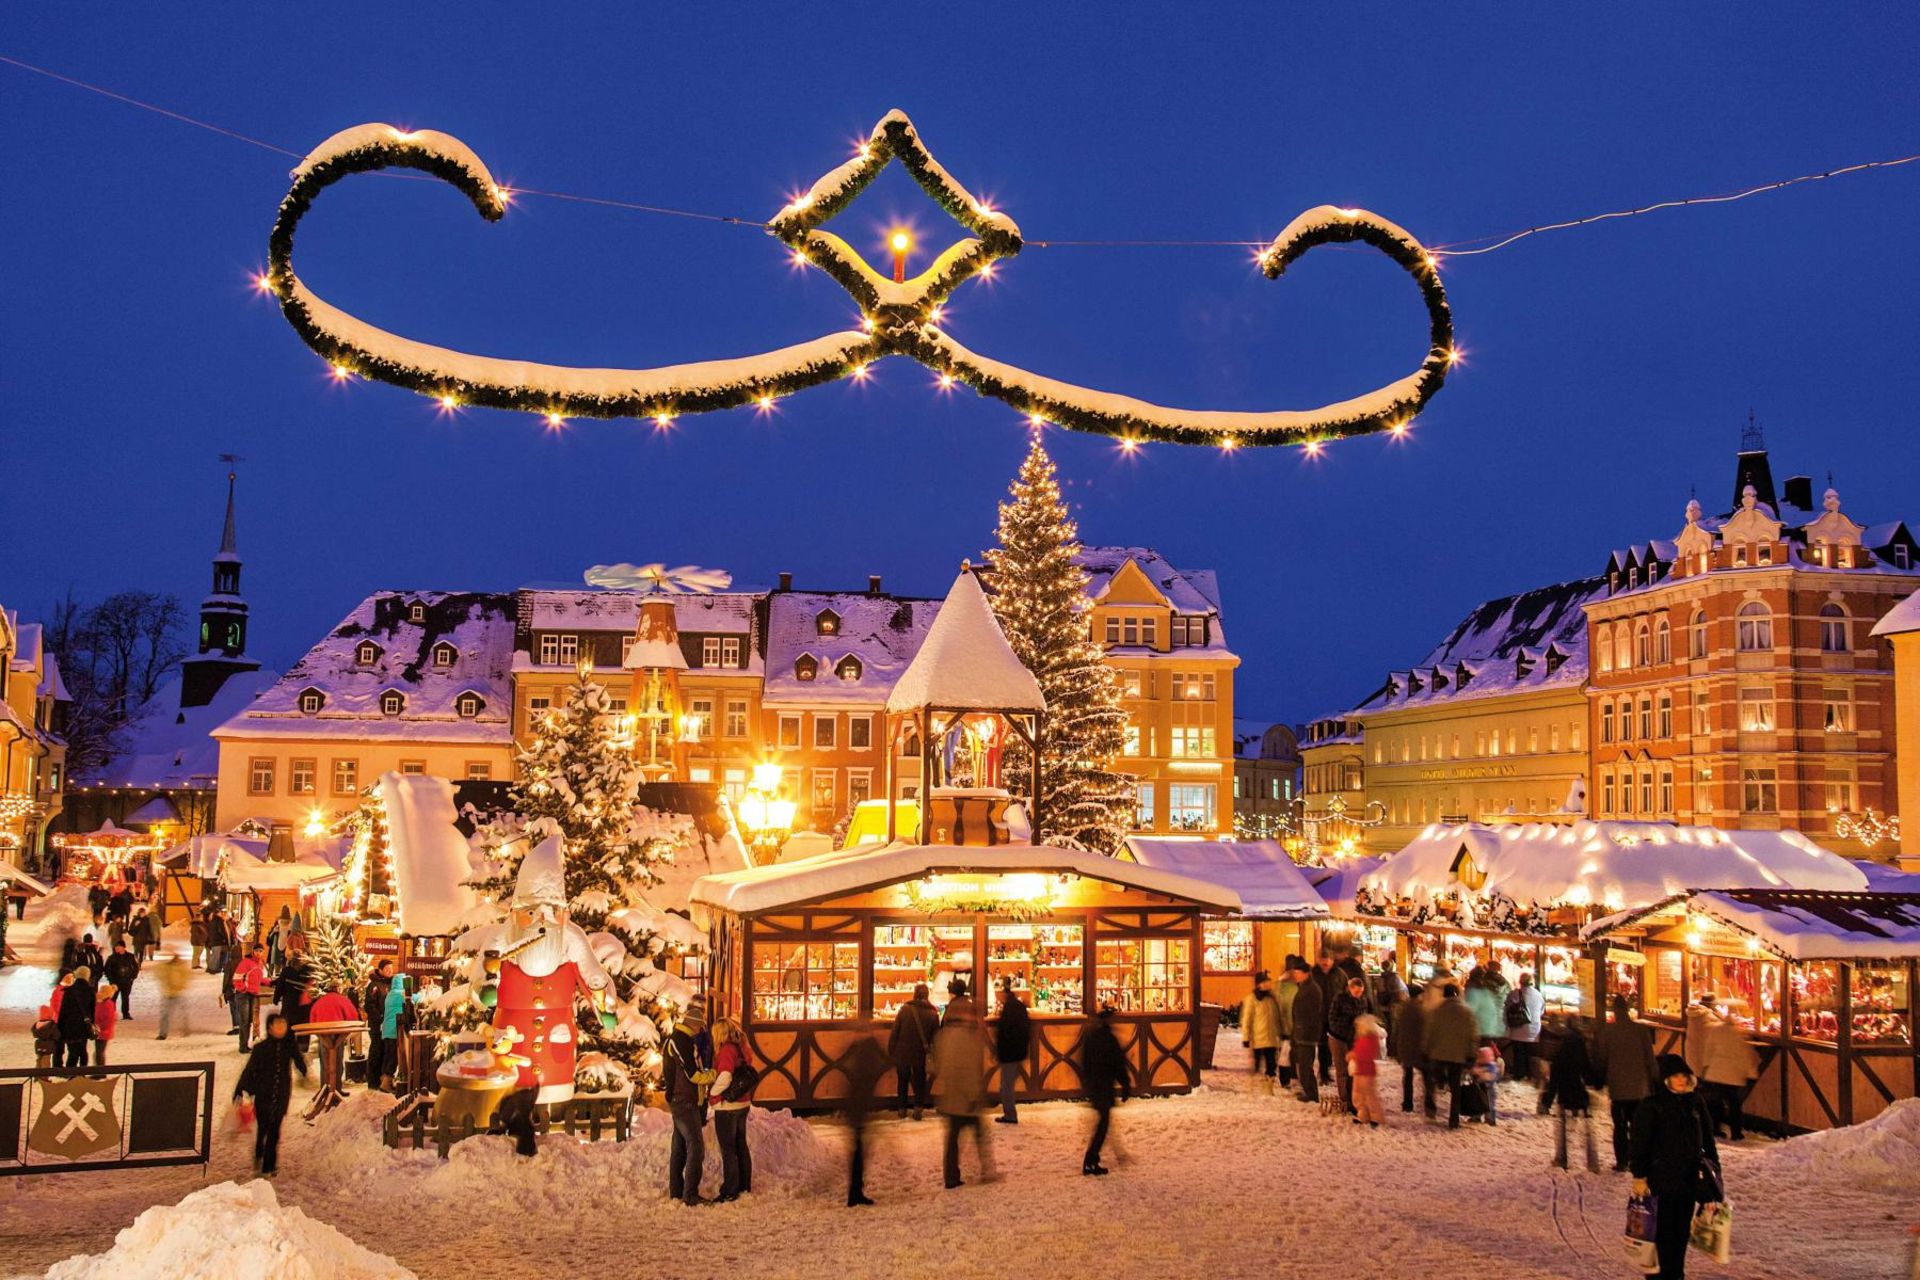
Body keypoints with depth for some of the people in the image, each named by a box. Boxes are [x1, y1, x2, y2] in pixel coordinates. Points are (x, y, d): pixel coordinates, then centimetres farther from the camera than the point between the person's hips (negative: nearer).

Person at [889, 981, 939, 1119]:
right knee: (919, 1081, 13)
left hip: (902, 1052, 0)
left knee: (903, 1081, 17)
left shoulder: (904, 1009, -9)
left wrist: (890, 1051, 2)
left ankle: (902, 1108, 22)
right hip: (920, 1054, 0)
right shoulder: (933, 1014, -8)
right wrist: (931, 1051, 11)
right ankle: (918, 1106, -5)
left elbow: (894, 1032, -6)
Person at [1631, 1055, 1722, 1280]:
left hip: (1690, 1177, 5)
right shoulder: (1651, 1106, -9)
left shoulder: (1695, 1103, 7)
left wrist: (1714, 1167, 15)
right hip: (1662, 1178, -5)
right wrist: (1639, 1176, -11)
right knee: (1663, 1229, -3)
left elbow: (1707, 1138, 18)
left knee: (1683, 1228, 12)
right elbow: (1640, 1143, -8)